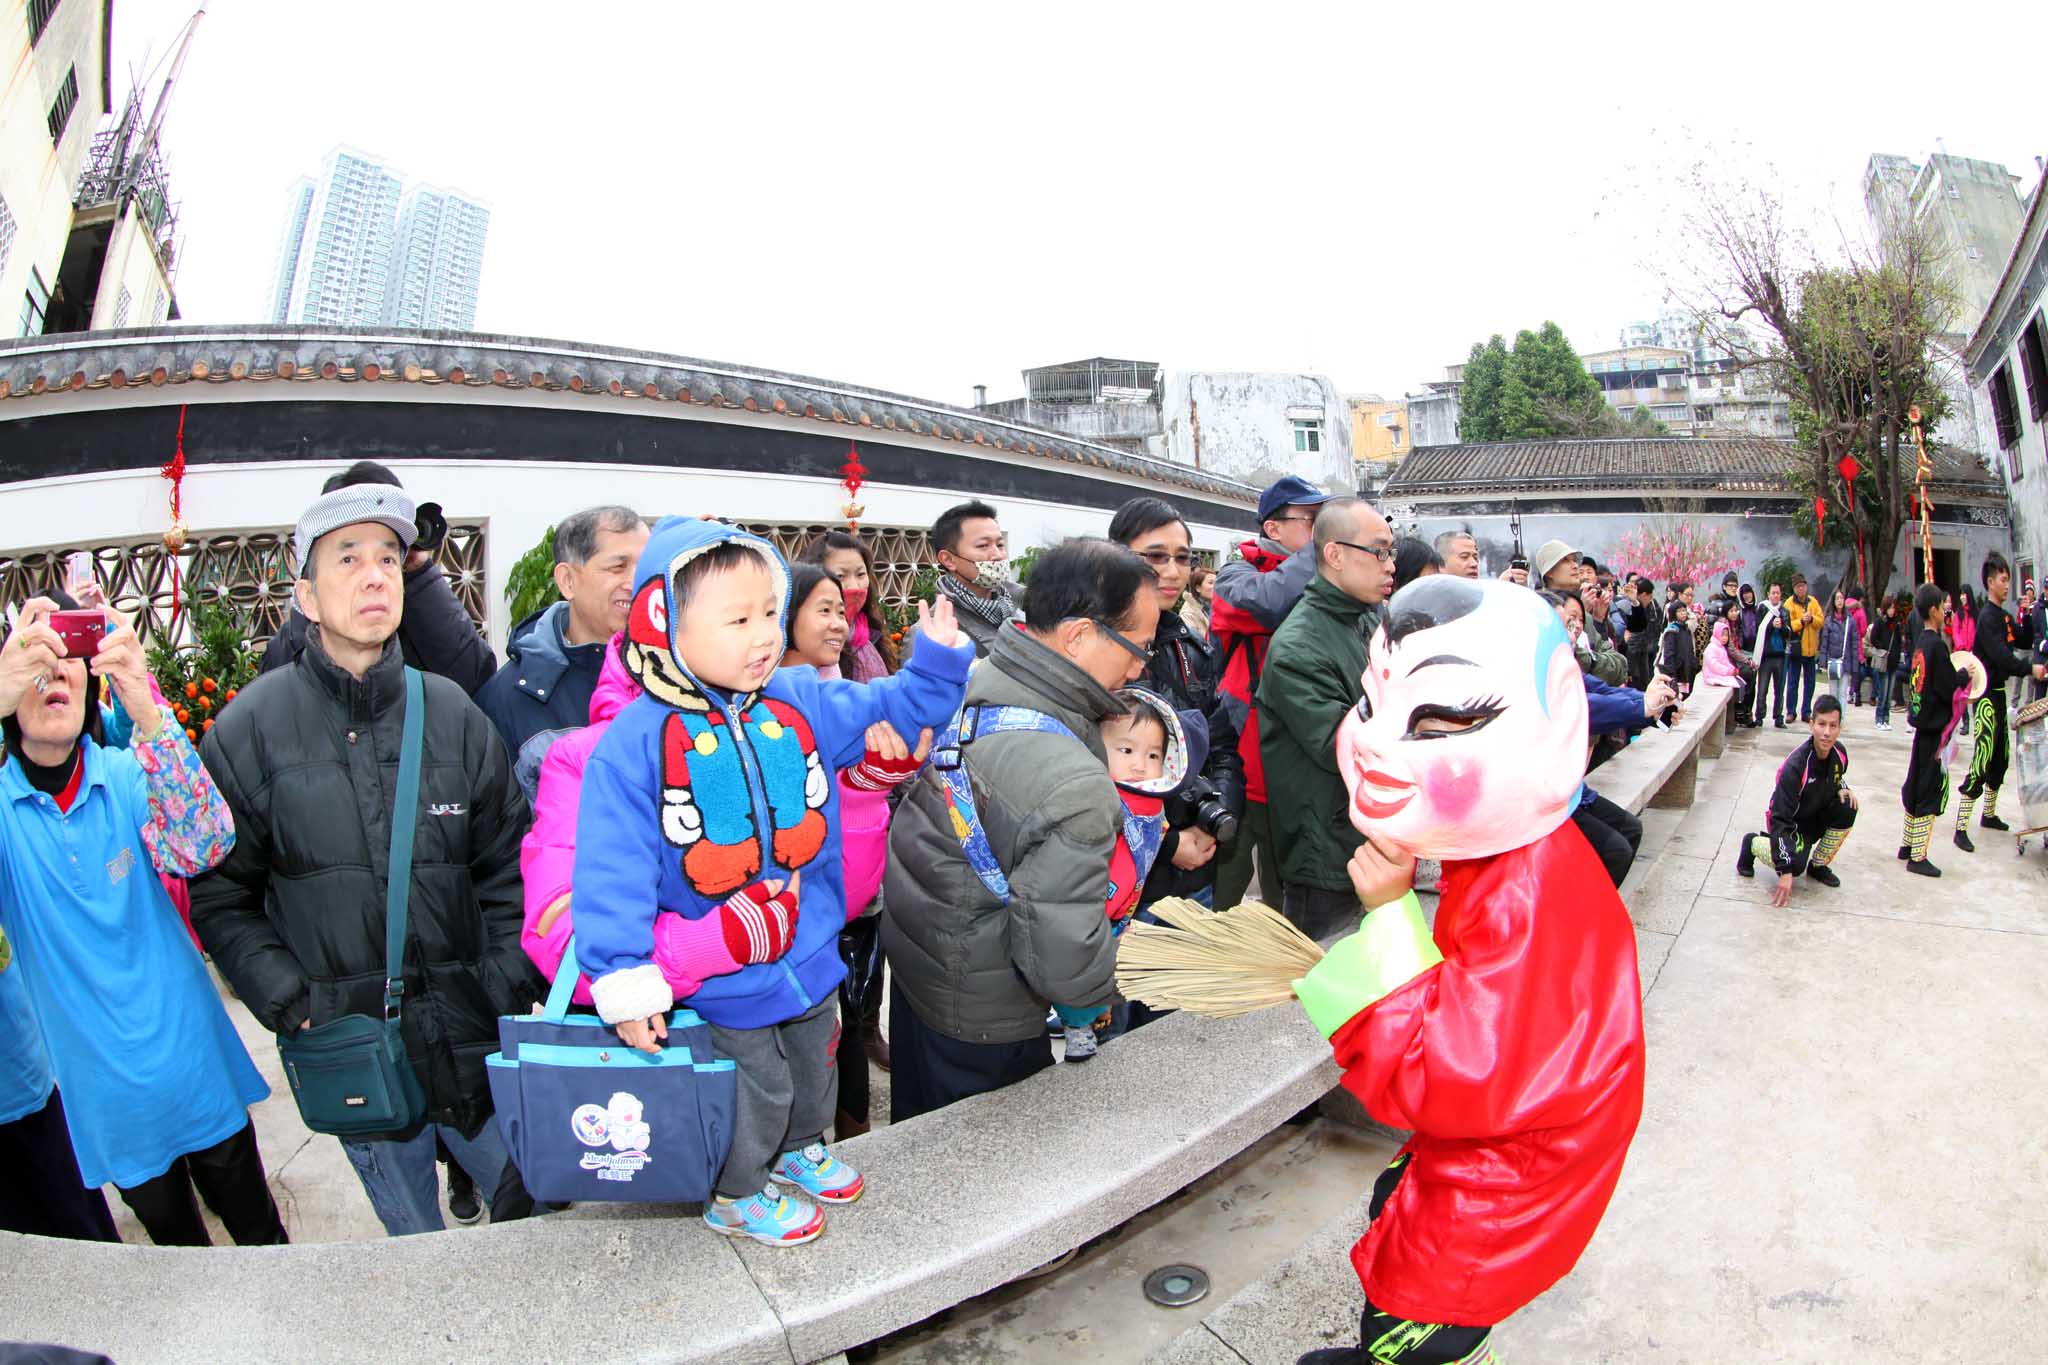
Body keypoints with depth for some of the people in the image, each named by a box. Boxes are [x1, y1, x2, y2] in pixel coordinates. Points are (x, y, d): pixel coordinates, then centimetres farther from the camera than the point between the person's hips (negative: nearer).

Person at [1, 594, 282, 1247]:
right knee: (175, 1241, 21)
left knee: (257, 1229, 16)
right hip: (105, 1092, 1)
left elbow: (203, 846, -27)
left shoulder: (127, 777, -8)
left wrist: (148, 714, -41)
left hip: (197, 1066, 0)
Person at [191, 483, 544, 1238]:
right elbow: (220, 895, -1)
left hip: (475, 1037, 2)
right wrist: (292, 1003, -11)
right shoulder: (251, 728, -4)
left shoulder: (451, 712, -1)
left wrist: (508, 983, -5)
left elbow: (508, 863, 3)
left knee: (531, 1201, 17)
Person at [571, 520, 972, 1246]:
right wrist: (625, 984, -22)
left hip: (809, 948, 5)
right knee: (756, 1088, 14)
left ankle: (800, 1149, 58)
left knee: (814, 1064, 28)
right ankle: (737, 1196, 44)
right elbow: (614, 869, -21)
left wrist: (937, 661, -9)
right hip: (724, 973, -5)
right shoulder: (635, 742, -21)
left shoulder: (802, 702, -7)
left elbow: (885, 712, 6)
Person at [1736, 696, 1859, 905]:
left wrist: (1842, 789, -10)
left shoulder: (1839, 751, -11)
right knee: (1796, 865, -30)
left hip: (1817, 816, 7)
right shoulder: (1795, 767, -31)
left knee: (1847, 808, -22)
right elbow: (1780, 819, -31)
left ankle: (1818, 866, -1)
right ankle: (1753, 844, 4)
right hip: (1791, 822, -7)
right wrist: (1786, 872, -34)